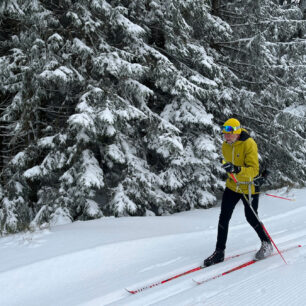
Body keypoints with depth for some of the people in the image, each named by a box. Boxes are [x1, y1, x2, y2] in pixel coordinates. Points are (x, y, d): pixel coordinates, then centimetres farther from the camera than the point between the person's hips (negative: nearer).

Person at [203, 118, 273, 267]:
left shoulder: (249, 144, -22)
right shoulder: (225, 146, -1)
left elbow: (254, 170, -29)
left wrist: (237, 169, -43)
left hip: (249, 187, -5)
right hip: (232, 186, 6)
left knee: (251, 218, 5)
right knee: (223, 218, 0)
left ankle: (267, 244, 30)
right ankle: (219, 252, 10)